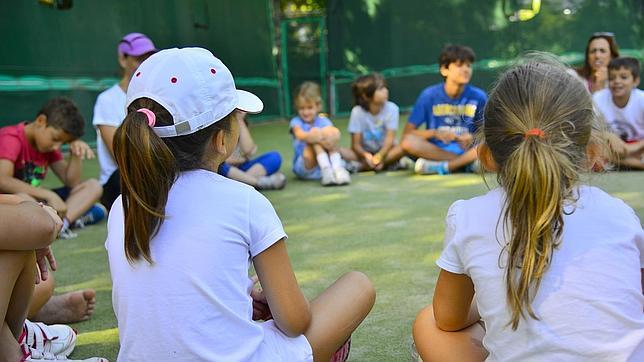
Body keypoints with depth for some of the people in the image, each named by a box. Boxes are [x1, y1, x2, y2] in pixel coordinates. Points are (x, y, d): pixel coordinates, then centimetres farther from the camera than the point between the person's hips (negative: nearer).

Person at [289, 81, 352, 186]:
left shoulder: (324, 121, 6)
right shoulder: (296, 122, -1)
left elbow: (335, 134, -16)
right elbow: (300, 135, -25)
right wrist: (317, 138, -45)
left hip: (326, 161, 2)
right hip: (305, 167, -2)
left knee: (333, 131, -19)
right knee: (314, 131, -23)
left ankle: (337, 168, -32)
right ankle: (326, 170, -36)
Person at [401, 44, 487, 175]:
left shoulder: (478, 97, -1)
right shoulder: (429, 95, -3)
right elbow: (407, 133, -5)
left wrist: (472, 138, -16)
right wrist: (434, 133, -21)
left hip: (467, 150, 1)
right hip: (435, 150, 0)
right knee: (408, 142, -30)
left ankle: (441, 166, -26)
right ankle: (466, 163, -23)